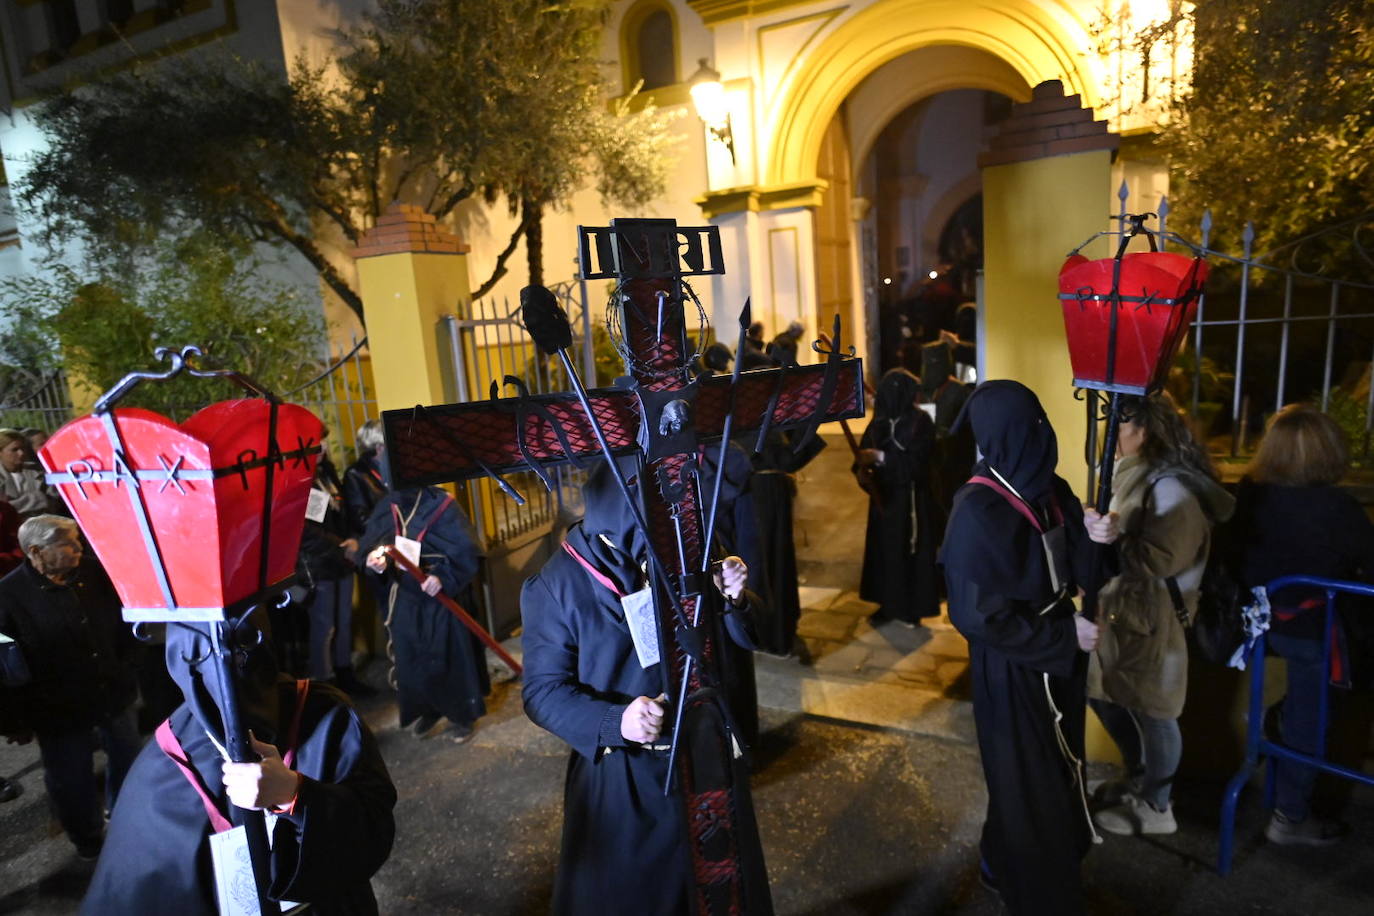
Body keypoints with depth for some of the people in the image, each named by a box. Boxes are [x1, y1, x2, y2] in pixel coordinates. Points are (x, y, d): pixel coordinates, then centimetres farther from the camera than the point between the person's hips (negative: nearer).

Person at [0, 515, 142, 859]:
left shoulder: (95, 573, -9)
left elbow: (125, 620, 6)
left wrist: (125, 664, 6)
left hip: (115, 693, 4)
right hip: (58, 710, -3)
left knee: (127, 760, 22)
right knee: (71, 780, 15)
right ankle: (88, 841, 40)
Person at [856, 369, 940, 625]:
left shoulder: (920, 420, -10)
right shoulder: (879, 420, 6)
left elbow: (917, 460, -19)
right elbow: (865, 453, 3)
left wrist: (881, 457, -25)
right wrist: (862, 469, -19)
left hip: (911, 498, -6)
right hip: (883, 495, 6)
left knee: (909, 551, 1)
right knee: (883, 549, 11)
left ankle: (912, 608, 14)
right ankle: (888, 603, 24)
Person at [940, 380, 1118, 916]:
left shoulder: (1052, 491, -3)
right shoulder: (977, 513, -26)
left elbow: (1072, 570, 5)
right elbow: (979, 614, -24)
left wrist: (1092, 537, -16)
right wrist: (1065, 635, -18)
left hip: (1058, 659, 8)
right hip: (1012, 672, -8)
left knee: (1058, 773, 23)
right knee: (1028, 786, 11)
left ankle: (1003, 864, 49)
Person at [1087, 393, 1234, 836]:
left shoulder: (1172, 487, -21)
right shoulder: (1138, 476, 8)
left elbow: (1163, 557, -27)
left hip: (1151, 617, -9)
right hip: (1119, 608, 9)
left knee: (1150, 711, 7)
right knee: (1101, 693, 20)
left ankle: (1155, 807, 28)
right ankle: (1139, 777, 41)